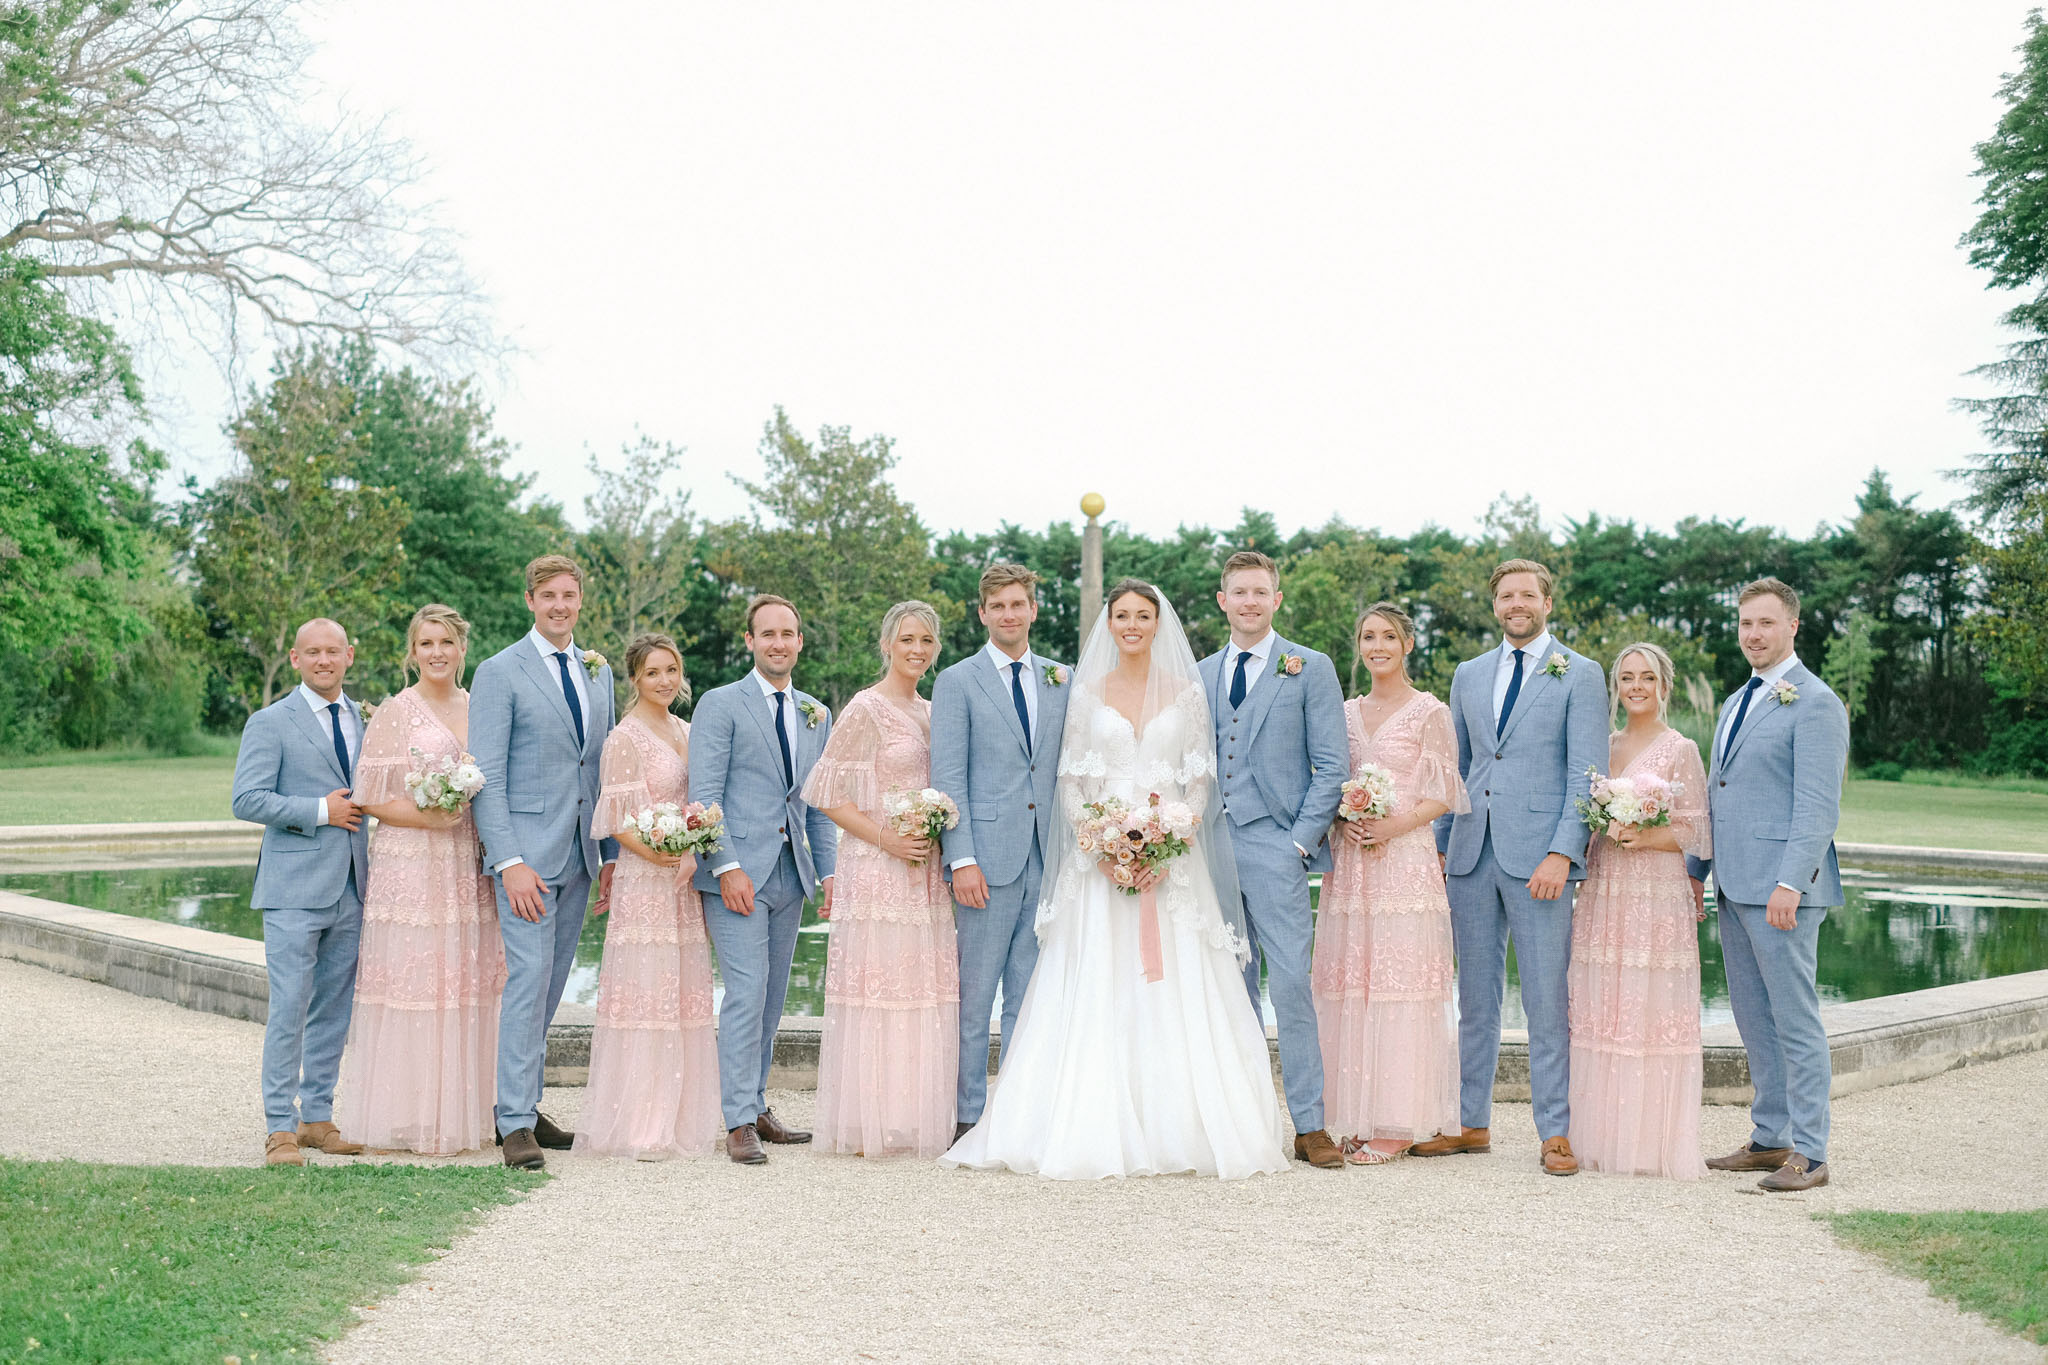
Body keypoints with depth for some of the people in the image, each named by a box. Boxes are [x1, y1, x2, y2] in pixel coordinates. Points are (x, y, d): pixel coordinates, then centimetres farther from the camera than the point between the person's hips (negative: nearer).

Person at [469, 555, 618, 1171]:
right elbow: (487, 777, -9)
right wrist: (509, 862, -17)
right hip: (526, 850, -6)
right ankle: (516, 1125, -7)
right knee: (528, 979, -11)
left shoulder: (598, 670, 14)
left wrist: (611, 853, 13)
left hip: (579, 853, 6)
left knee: (550, 985, 10)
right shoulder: (499, 673, -5)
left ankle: (527, 1104, 19)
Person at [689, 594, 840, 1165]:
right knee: (747, 993, -11)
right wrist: (727, 867, -16)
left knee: (771, 999, 10)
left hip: (791, 874, 6)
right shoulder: (720, 705, -2)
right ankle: (739, 1123, -6)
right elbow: (704, 795, -8)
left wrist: (828, 870, 7)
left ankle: (756, 1106, 20)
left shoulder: (816, 715, 15)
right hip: (737, 871, -6)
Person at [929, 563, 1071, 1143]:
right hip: (987, 858, -4)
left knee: (1031, 997, 8)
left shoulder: (1061, 681, 14)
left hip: (1047, 857, 4)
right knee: (974, 995, 0)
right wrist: (961, 860, -12)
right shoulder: (957, 681, 2)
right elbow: (948, 779, -4)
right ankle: (969, 1117, 8)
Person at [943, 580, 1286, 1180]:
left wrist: (1170, 846, -11)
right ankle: (1099, 1132, -1)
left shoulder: (1187, 693, 7)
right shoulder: (1087, 692, 8)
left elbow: (1200, 780, 4)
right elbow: (1071, 782, 5)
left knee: (1174, 992, -4)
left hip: (1173, 856, 0)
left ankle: (1178, 1132, 1)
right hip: (1099, 857, 0)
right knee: (1096, 993, -5)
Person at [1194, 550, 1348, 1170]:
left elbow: (1332, 765, -2)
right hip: (1212, 846, 5)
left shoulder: (1310, 668, 2)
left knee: (1291, 986, -9)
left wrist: (1301, 841, -9)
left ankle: (1309, 1125, -4)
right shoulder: (1200, 675, 15)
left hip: (1275, 845, -4)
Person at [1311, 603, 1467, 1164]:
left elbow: (1442, 797, -2)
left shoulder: (1430, 712, 0)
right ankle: (1362, 1119, 9)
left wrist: (1394, 825, -16)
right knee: (1351, 983, 3)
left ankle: (1398, 1124, -1)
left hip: (1407, 859, -5)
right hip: (1351, 862, 5)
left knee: (1402, 982, -6)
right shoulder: (1346, 713, 15)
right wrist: (1343, 821, -4)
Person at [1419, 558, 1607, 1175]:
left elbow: (1586, 776, -6)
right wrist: (1440, 845, 11)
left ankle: (1556, 1132, 5)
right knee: (1475, 996, 10)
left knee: (1547, 1001, -2)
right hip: (1472, 853, 5)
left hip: (1539, 855, -5)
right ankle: (1471, 1122, 18)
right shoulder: (1469, 675, 15)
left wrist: (1561, 854, -15)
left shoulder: (1580, 675, 1)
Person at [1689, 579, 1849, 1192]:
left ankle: (1809, 1154, 1)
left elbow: (1819, 806, -16)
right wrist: (1696, 870, 21)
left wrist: (1790, 883, -23)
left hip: (1783, 888, -9)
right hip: (1736, 888, 9)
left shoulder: (1815, 703, -9)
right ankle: (1770, 1138, 21)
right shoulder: (1737, 702, 19)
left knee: (1795, 1021, -5)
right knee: (1754, 1020, 13)